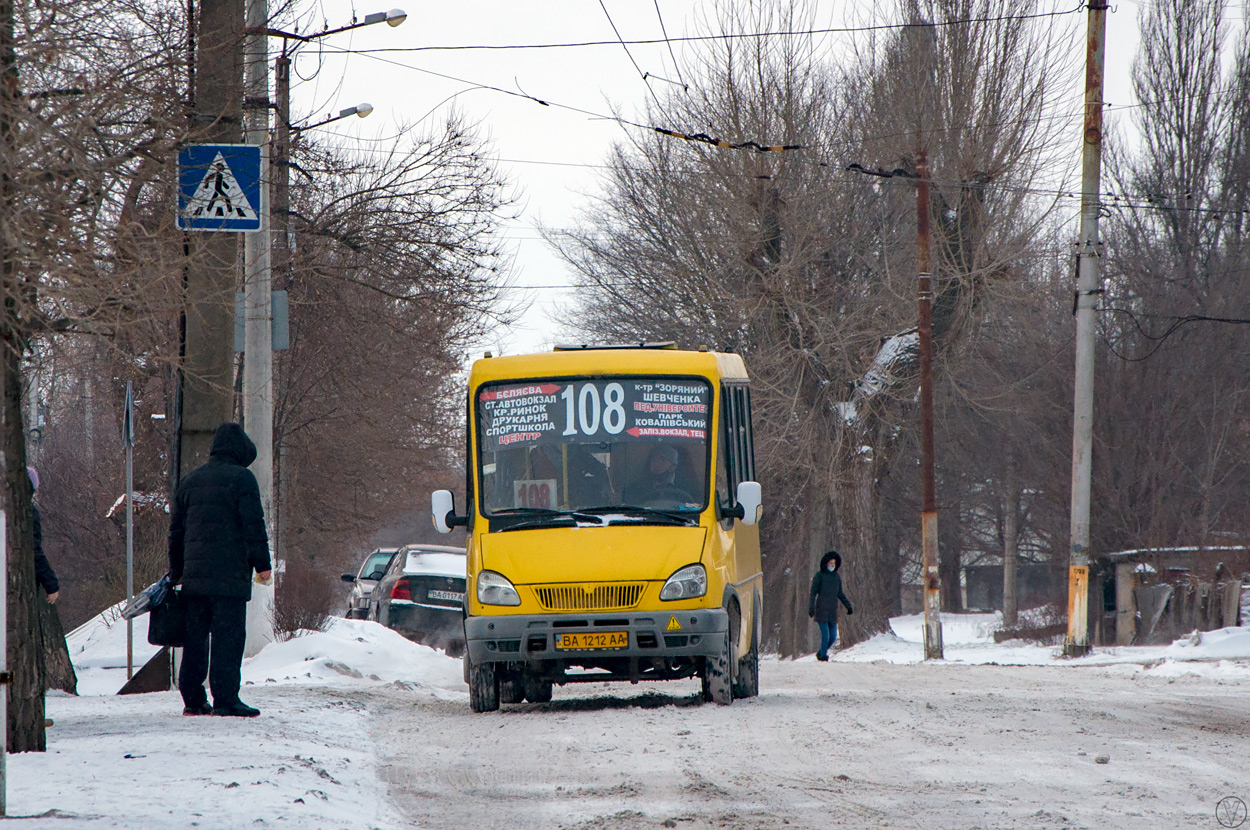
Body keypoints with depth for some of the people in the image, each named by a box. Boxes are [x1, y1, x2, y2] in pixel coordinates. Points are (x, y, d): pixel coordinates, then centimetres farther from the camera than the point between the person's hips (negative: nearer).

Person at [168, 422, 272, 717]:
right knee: (228, 636, -7)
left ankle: (192, 698, 10)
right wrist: (262, 563, -5)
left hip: (194, 573, 7)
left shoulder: (190, 481, 17)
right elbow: (253, 525, -10)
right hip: (230, 574, -7)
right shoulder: (241, 478, -5)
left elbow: (176, 530, 21)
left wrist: (176, 571, 27)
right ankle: (225, 699, -12)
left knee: (195, 635, 10)